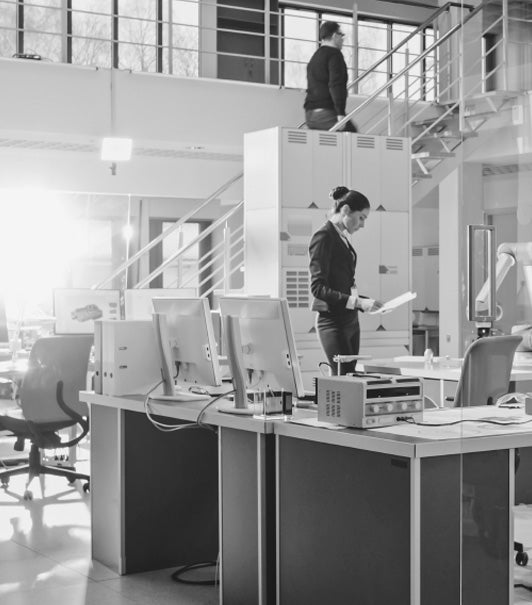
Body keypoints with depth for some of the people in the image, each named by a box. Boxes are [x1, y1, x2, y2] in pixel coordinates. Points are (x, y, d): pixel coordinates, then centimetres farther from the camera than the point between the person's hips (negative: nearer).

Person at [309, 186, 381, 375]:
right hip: (333, 321, -9)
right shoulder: (323, 237, -10)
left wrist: (367, 302, 9)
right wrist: (357, 302, -22)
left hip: (350, 320, 9)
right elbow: (318, 288, -17)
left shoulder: (342, 238, 16)